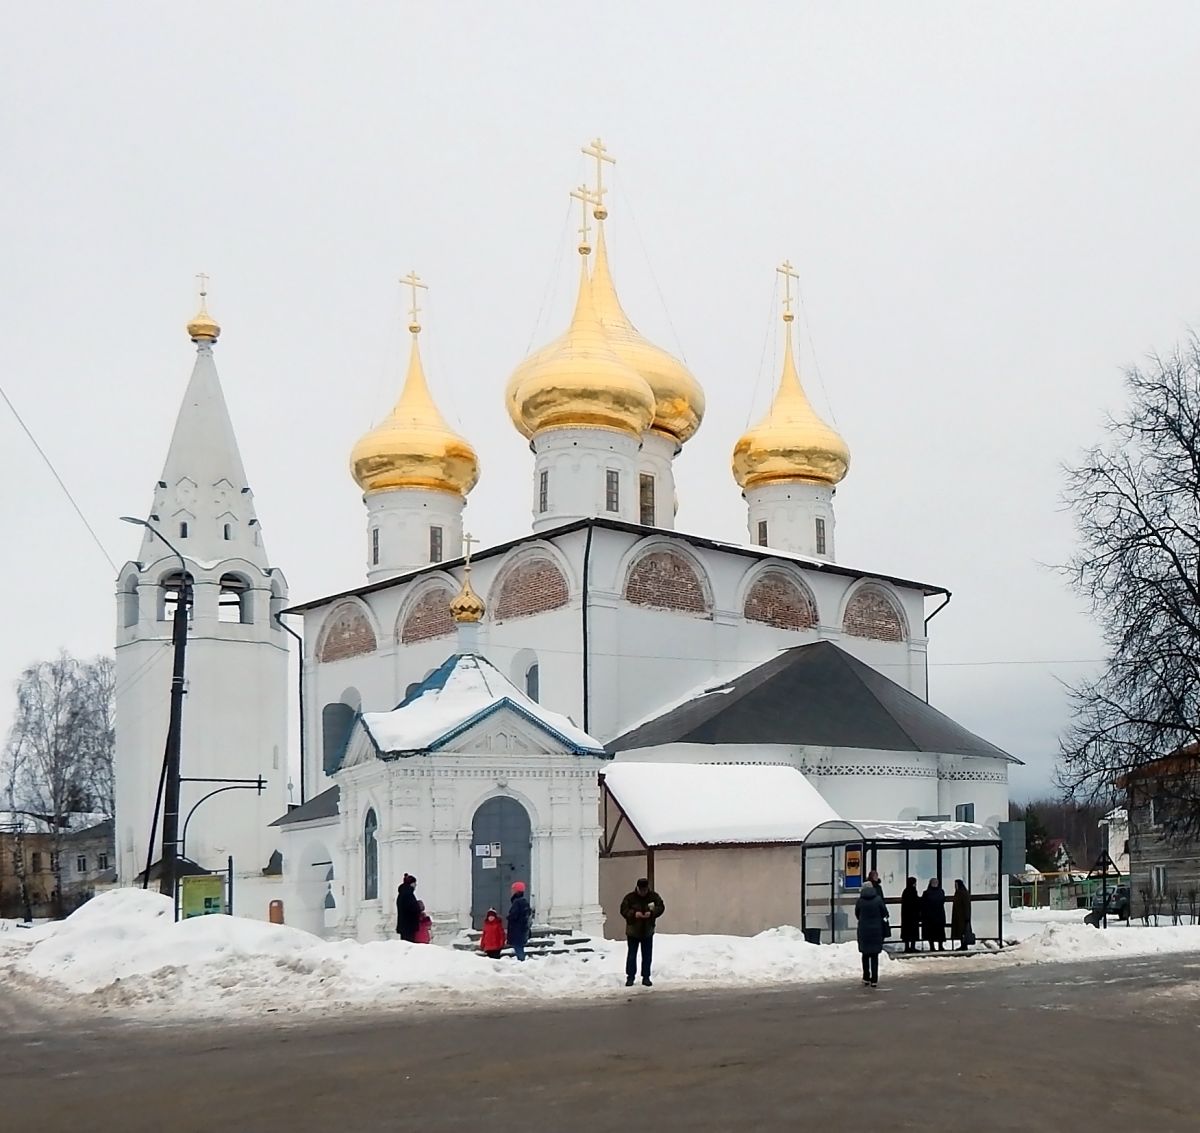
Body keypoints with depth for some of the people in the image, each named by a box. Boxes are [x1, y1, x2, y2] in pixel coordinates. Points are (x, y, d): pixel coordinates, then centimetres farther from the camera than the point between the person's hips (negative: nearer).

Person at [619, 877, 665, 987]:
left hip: (648, 932, 2)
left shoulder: (654, 896, -3)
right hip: (633, 932, -2)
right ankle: (630, 977, 12)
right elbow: (623, 910, -11)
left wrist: (652, 913, -24)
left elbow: (661, 907, -7)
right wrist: (634, 914, -28)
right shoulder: (630, 897, -9)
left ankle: (646, 977, 15)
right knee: (632, 955, 4)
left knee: (647, 956, 6)